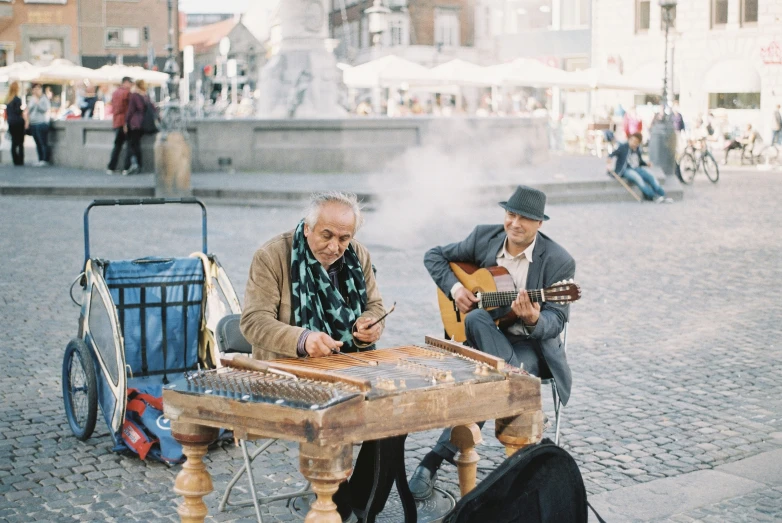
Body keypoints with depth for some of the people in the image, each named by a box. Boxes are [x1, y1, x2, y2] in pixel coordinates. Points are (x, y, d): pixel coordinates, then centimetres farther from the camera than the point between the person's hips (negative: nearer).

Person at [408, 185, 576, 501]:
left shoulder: (559, 262, -11)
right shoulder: (484, 238, 0)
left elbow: (557, 320, -15)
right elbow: (434, 256, 10)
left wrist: (534, 320, -40)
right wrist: (454, 287, -8)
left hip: (530, 343, -2)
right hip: (484, 340, 3)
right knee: (476, 319, -36)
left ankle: (436, 459, -24)